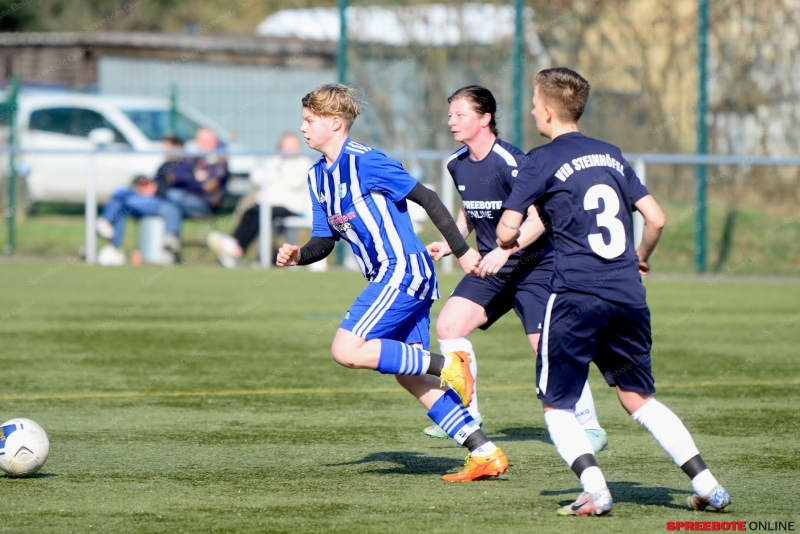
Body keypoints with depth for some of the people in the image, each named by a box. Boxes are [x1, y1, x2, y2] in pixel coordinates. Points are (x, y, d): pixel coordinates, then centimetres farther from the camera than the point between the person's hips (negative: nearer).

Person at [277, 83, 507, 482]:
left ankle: (447, 364, -10)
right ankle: (486, 454, 7)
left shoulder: (364, 162, -14)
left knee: (346, 351, -19)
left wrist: (462, 251, -13)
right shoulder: (318, 176, 13)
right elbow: (325, 240, 16)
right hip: (387, 278, 9)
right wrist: (297, 255, -5)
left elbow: (427, 199, -13)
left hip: (404, 270, -9)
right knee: (409, 377, 7)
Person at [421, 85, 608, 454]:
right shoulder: (458, 165, 4)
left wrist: (506, 250, -36)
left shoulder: (509, 162, -21)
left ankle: (589, 426, -1)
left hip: (534, 266, -8)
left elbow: (540, 218, -26)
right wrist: (448, 244, 7)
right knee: (449, 325, -7)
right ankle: (467, 416, 6)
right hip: (491, 267, 8)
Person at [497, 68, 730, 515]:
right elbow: (656, 218, 14)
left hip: (577, 297, -5)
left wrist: (509, 243, 19)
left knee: (557, 406, 6)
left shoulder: (544, 161, -1)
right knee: (639, 398, 17)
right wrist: (641, 259, 33)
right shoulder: (612, 155, 14)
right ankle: (707, 484, 8)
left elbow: (507, 231, -5)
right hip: (629, 296, 5)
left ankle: (595, 488, -14)